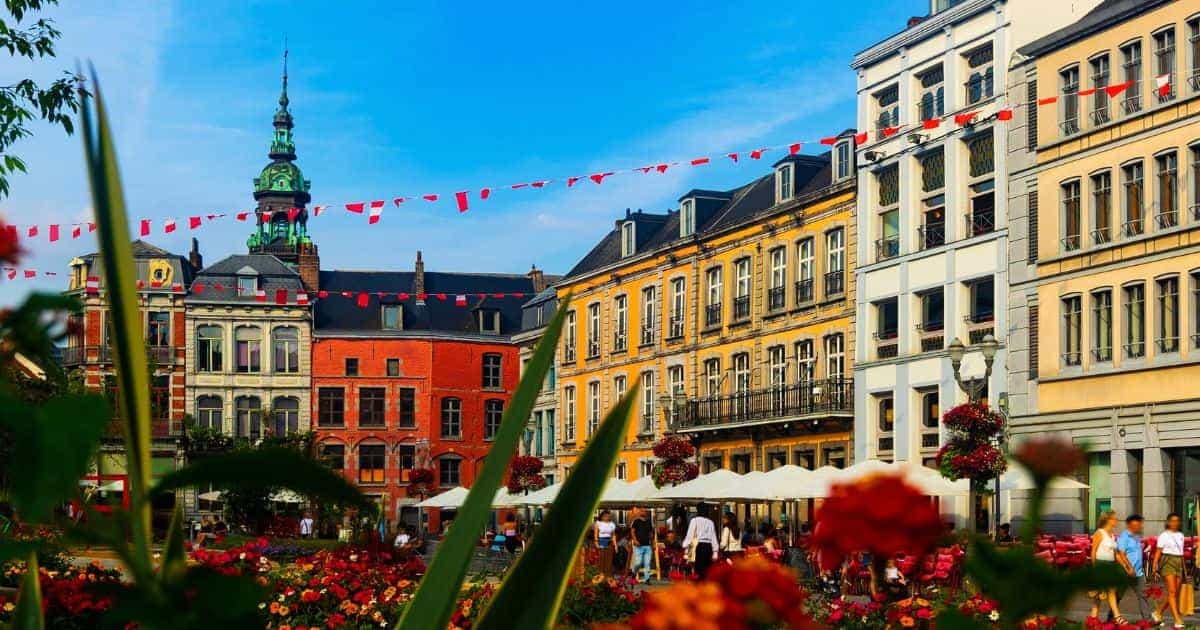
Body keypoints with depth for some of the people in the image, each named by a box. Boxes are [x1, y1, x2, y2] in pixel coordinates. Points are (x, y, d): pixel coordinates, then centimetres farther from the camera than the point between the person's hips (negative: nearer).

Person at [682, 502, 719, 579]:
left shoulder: (695, 520, 0)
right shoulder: (710, 522, 12)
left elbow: (690, 534, -6)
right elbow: (714, 537, 12)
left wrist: (685, 546, -7)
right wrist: (715, 552, 13)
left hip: (699, 546, -4)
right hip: (708, 547, 4)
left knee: (699, 570, -4)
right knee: (707, 569, 7)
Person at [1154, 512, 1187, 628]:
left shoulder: (1180, 535, 15)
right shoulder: (1164, 536, -1)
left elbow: (1181, 552, 18)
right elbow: (1158, 552, -3)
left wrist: (1184, 568, 14)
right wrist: (1155, 567, -10)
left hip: (1179, 563, 6)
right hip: (1168, 562, -6)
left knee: (1175, 593, 5)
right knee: (1172, 592, -12)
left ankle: (1158, 613, 22)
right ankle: (1177, 619, -15)